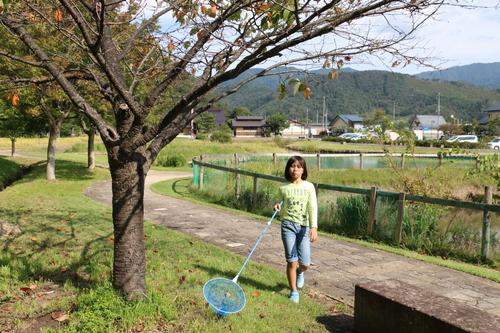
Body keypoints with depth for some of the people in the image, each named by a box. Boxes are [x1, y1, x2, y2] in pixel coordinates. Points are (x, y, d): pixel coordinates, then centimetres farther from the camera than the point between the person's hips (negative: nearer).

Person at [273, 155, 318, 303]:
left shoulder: (309, 187, 0)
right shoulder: (283, 188, 4)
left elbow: (313, 208, -8)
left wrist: (314, 227, -21)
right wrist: (278, 208, -10)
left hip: (304, 226, 0)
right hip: (288, 224, 0)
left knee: (305, 264, 0)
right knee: (292, 261, -2)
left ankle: (300, 272, 38)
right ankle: (293, 291, 18)